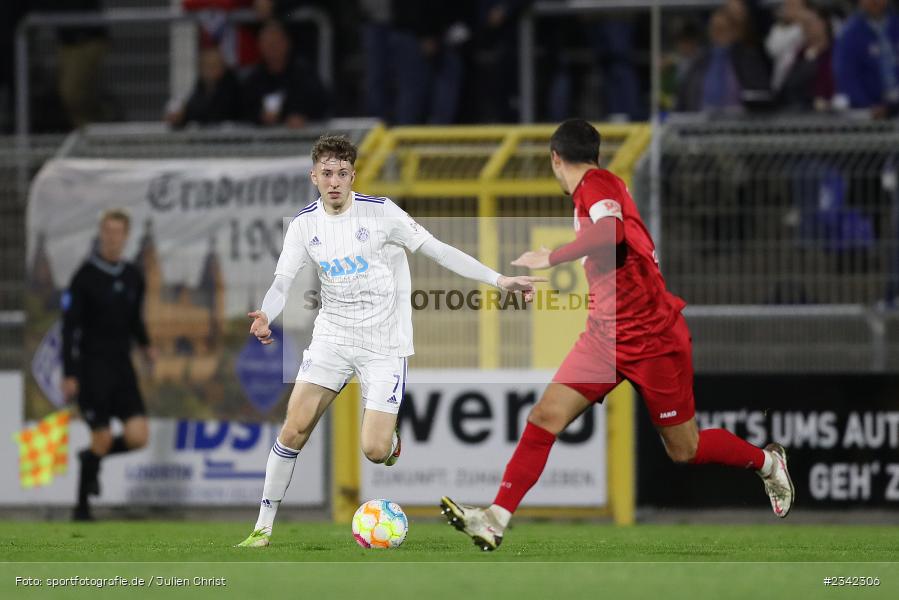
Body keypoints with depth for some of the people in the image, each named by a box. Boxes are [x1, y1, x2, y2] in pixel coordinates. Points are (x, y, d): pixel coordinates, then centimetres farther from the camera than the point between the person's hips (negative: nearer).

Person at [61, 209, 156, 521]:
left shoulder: (133, 277, 8)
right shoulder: (86, 276, -9)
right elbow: (70, 326, -9)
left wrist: (145, 344, 9)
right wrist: (69, 375, -13)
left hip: (122, 366, 5)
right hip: (93, 367, -5)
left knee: (138, 436, -7)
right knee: (102, 440, -7)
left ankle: (91, 459, 24)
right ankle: (82, 507, 10)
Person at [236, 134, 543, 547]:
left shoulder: (380, 213, -10)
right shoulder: (304, 225, 0)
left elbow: (438, 250, -6)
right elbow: (283, 281, -3)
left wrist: (498, 280, -10)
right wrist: (265, 315, -26)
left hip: (384, 345, -3)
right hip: (333, 338, 3)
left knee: (375, 451, -12)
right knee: (295, 426, -10)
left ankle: (390, 437, 27)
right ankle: (264, 526, 0)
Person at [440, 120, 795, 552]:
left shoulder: (596, 185, -17)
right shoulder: (594, 187, 10)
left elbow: (612, 232, -37)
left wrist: (551, 258, -31)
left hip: (652, 339, -8)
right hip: (606, 334, 8)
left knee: (684, 450, 5)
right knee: (545, 417, -8)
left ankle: (767, 462, 31)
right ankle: (495, 520, -12)